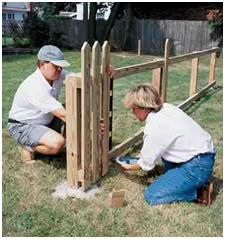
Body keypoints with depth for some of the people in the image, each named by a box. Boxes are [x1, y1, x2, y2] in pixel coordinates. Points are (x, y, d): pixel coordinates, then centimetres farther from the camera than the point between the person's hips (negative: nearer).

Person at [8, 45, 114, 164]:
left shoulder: (58, 75, -10)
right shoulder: (36, 87, -33)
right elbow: (63, 115, -37)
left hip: (46, 121, 9)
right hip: (22, 126, -8)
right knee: (58, 143, -34)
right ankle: (28, 146, -3)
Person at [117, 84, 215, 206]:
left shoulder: (154, 127, -22)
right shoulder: (166, 108, 1)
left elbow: (146, 164, -8)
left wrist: (129, 167, 10)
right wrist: (145, 153, 22)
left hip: (198, 167, -9)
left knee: (151, 196, -7)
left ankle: (199, 190, -2)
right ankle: (172, 176, 18)